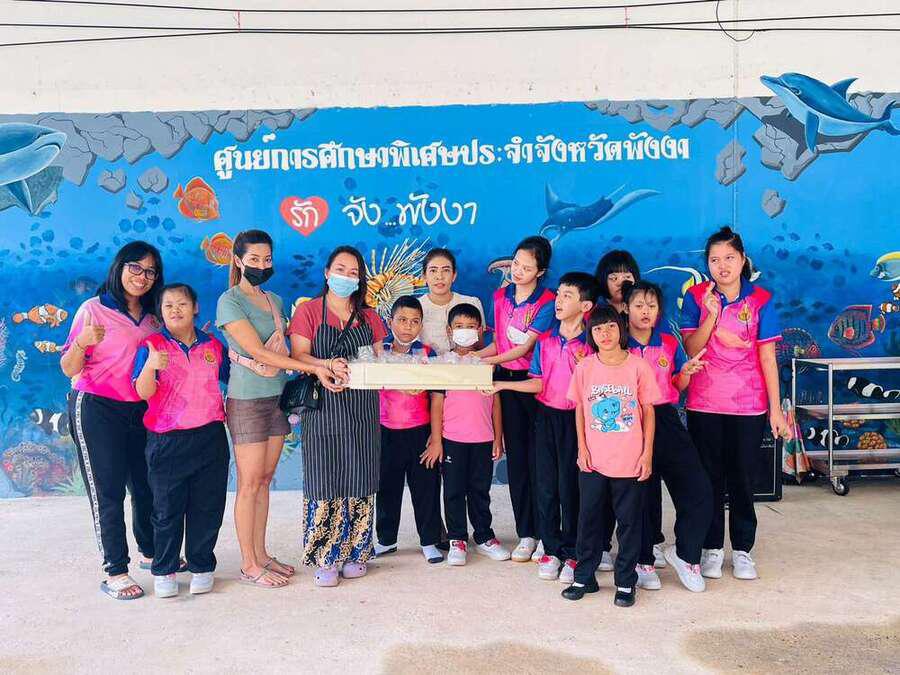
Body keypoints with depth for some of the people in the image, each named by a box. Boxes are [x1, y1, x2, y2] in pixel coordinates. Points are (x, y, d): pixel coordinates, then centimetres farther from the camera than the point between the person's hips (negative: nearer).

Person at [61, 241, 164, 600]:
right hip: (98, 410, -5)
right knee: (108, 491, 2)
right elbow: (69, 369, -8)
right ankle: (115, 572, 11)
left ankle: (151, 552, 32)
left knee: (147, 485, 12)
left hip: (141, 410, 5)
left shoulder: (152, 317, 10)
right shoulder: (94, 309, -7)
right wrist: (82, 342, -28)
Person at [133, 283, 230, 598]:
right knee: (167, 508, 6)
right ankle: (164, 570, 21)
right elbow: (143, 392, -13)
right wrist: (150, 366, -31)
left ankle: (201, 566, 23)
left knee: (207, 506, 8)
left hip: (210, 438, 3)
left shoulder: (214, 345, 8)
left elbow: (232, 380, 21)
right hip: (167, 441, -2)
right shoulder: (152, 345, -2)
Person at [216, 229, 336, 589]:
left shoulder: (275, 301, 13)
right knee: (250, 483, -1)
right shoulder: (230, 301, -8)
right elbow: (257, 351, -17)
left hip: (277, 397, 7)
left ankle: (261, 554, 21)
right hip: (247, 400, -6)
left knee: (265, 480, 12)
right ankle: (249, 565, 9)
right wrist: (314, 368, -21)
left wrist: (320, 363, -5)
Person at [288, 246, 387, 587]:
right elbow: (298, 356, -7)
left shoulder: (368, 316, 14)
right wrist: (328, 365, -24)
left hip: (362, 409, 3)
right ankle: (325, 558, 9)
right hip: (323, 408, -3)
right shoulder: (308, 311, 3)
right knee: (324, 482, -3)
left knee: (359, 482, 6)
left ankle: (355, 553, 18)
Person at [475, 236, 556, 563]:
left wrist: (487, 361, -21)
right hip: (505, 381, 5)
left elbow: (525, 346, -14)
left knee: (538, 458, -2)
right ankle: (525, 533, 17)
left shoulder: (547, 302, -8)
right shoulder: (500, 297, 9)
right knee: (516, 457, 8)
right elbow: (497, 342, 12)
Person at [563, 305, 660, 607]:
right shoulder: (585, 368, -1)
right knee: (588, 520, 11)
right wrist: (582, 448, 0)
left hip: (630, 461, -1)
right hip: (593, 460, 2)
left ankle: (625, 582, 24)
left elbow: (648, 412, -1)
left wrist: (647, 453, -4)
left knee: (629, 522, 9)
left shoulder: (638, 366, -6)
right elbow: (579, 410, 7)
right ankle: (584, 578, 26)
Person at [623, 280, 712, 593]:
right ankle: (644, 561, 26)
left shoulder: (670, 343, 8)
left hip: (666, 420, 3)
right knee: (643, 494, 6)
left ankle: (685, 553, 18)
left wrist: (687, 372, -4)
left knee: (699, 490, -4)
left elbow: (678, 387, 14)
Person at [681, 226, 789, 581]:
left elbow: (767, 357, -2)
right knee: (709, 478, 9)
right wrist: (711, 315, -22)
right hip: (704, 405, 0)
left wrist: (776, 409, -3)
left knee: (742, 479, 9)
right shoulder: (696, 296, -2)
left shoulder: (760, 299, -2)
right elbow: (691, 349, -8)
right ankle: (711, 547, 23)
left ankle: (742, 549, 24)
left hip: (748, 406, 0)